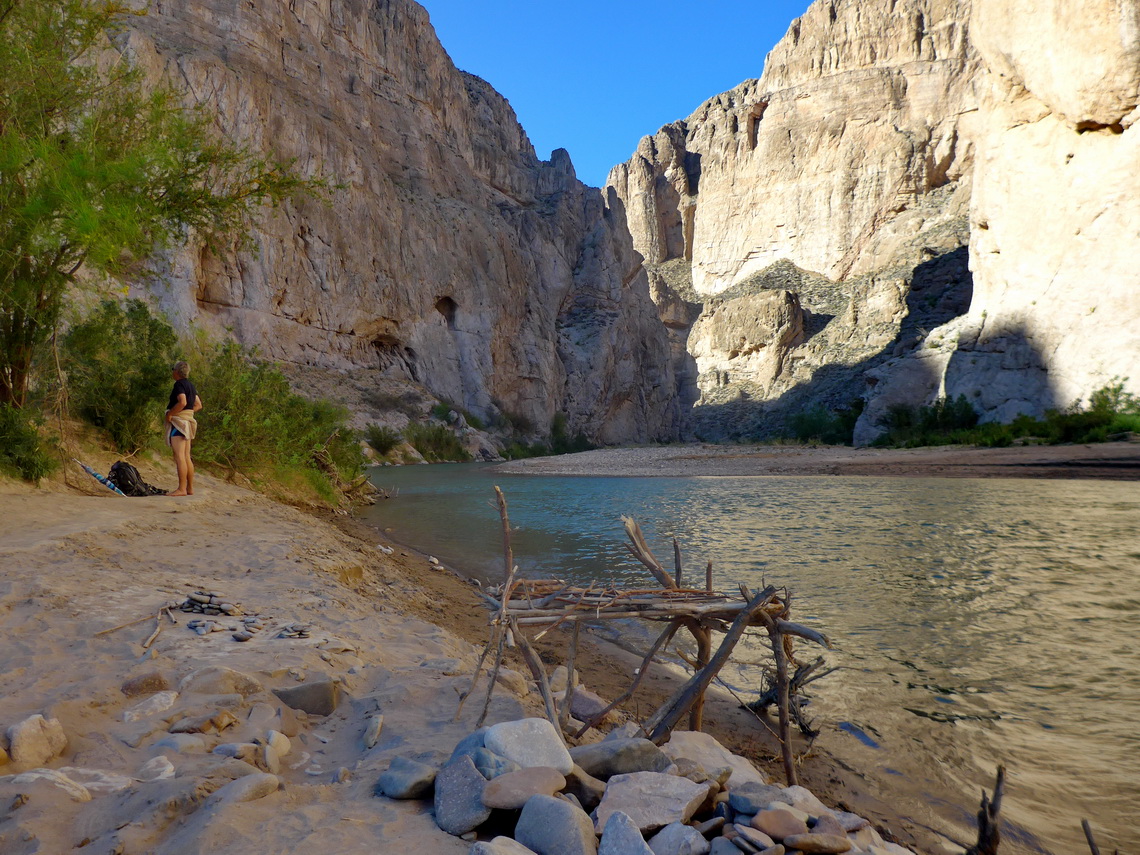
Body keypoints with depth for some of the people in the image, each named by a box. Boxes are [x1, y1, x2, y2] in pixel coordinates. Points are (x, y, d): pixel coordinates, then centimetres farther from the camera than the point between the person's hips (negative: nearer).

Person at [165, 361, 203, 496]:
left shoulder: (179, 384, -11)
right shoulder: (190, 385, 16)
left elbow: (182, 402, -24)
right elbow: (198, 405, 20)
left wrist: (169, 413, -15)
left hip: (178, 420, -9)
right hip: (188, 419, 9)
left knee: (179, 456, -12)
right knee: (186, 457, 11)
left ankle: (181, 489, -15)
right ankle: (190, 488, 13)